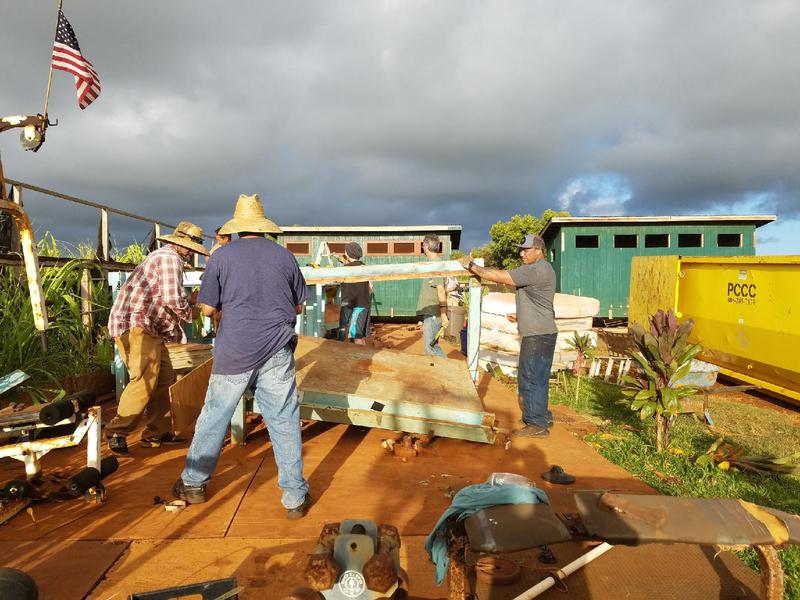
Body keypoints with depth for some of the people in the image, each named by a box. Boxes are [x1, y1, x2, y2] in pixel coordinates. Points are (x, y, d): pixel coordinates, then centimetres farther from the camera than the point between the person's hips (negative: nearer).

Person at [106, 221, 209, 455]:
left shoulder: (163, 256, 24)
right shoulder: (170, 258, -10)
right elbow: (172, 299, -21)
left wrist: (188, 301, 20)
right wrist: (188, 312, -2)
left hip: (149, 328, 11)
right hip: (135, 324, -11)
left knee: (165, 378, 9)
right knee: (145, 381, -16)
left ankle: (157, 433, 16)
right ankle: (117, 432, -5)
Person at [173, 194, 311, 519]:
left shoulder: (221, 256, 0)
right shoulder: (284, 255, 3)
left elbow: (208, 308, 2)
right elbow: (298, 306, 10)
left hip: (234, 352, 0)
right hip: (277, 352, 0)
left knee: (214, 416, 16)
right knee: (284, 422, 5)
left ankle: (193, 483, 31)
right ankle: (295, 498, 12)